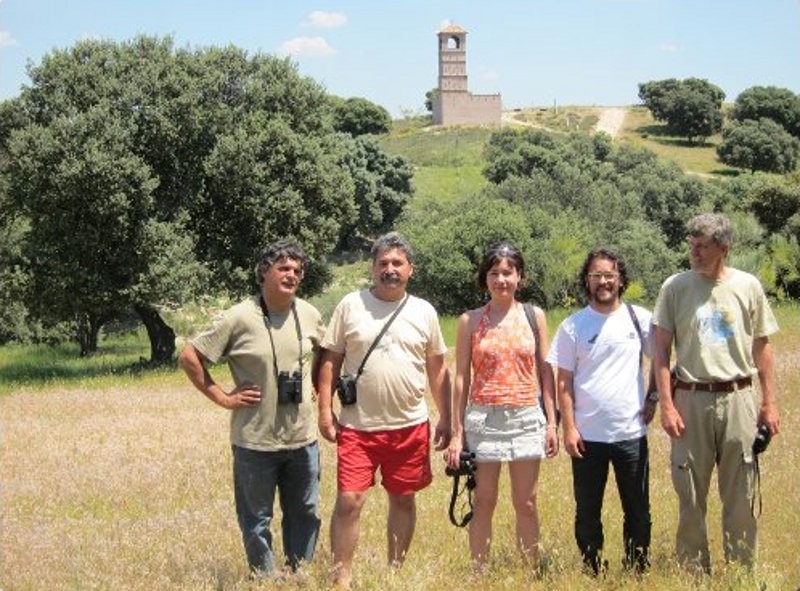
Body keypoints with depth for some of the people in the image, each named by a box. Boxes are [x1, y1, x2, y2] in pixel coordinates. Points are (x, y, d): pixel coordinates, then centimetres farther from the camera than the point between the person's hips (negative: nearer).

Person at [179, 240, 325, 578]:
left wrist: (316, 388, 10)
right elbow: (190, 358, -8)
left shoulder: (309, 315, 2)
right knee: (257, 519, 8)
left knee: (304, 513, 16)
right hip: (255, 441, -4)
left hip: (302, 438, 4)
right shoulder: (239, 318, -12)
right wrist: (222, 397, -9)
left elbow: (324, 354, 23)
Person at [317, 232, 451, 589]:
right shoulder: (351, 305, 1)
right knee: (349, 501, -7)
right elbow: (331, 361, 2)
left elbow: (438, 370, 11)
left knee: (403, 500, 11)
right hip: (357, 426, -2)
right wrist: (325, 409, -5)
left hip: (410, 426, 2)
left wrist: (445, 418, 8)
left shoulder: (424, 312, 6)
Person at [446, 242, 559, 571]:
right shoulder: (470, 321, 1)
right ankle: (479, 574, 14)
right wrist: (457, 432, -1)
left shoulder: (535, 316, 5)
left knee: (526, 504, 7)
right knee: (483, 503, 4)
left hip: (526, 419, 1)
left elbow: (545, 371, 7)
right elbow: (461, 377, 2)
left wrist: (551, 423, 1)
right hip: (483, 418, -1)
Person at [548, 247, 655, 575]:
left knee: (638, 510, 8)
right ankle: (593, 572, 21)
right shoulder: (572, 326, 0)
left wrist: (654, 397, 2)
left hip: (631, 433, 0)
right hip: (587, 436, 0)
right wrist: (569, 428, -6)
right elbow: (564, 381, 0)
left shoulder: (640, 319, 1)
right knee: (587, 512, 8)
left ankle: (637, 570, 22)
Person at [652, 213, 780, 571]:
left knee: (740, 497, 6)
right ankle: (694, 572, 17)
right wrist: (667, 405, -8)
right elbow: (661, 351, -1)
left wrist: (769, 403, 6)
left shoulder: (747, 286, 4)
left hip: (738, 399, 1)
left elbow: (762, 347, 9)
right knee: (690, 496, 5)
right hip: (691, 400, -1)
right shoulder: (675, 287, 0)